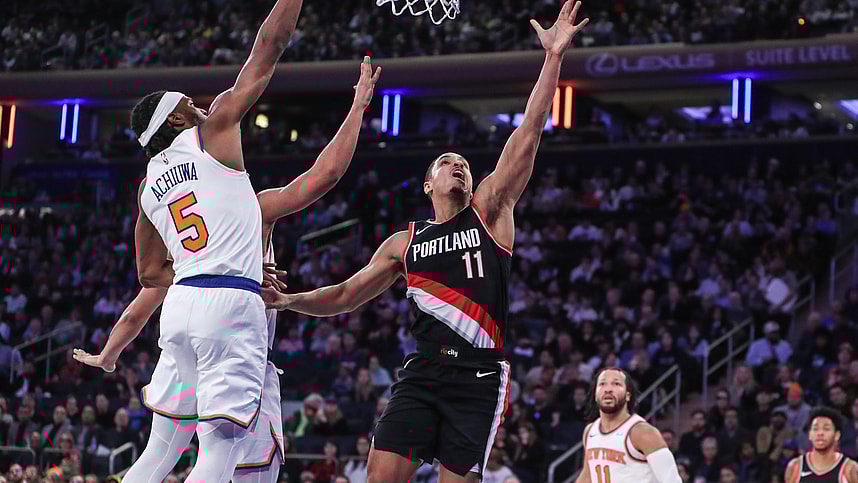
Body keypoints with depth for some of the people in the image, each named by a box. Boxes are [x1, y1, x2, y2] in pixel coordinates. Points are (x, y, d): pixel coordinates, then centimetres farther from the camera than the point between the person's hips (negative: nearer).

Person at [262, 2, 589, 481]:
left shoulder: (490, 211, 8)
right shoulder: (404, 243, 17)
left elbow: (528, 136, 0)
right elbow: (347, 294, 22)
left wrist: (553, 58, -8)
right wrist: (289, 300, 7)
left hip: (480, 376, -3)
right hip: (423, 372, 3)